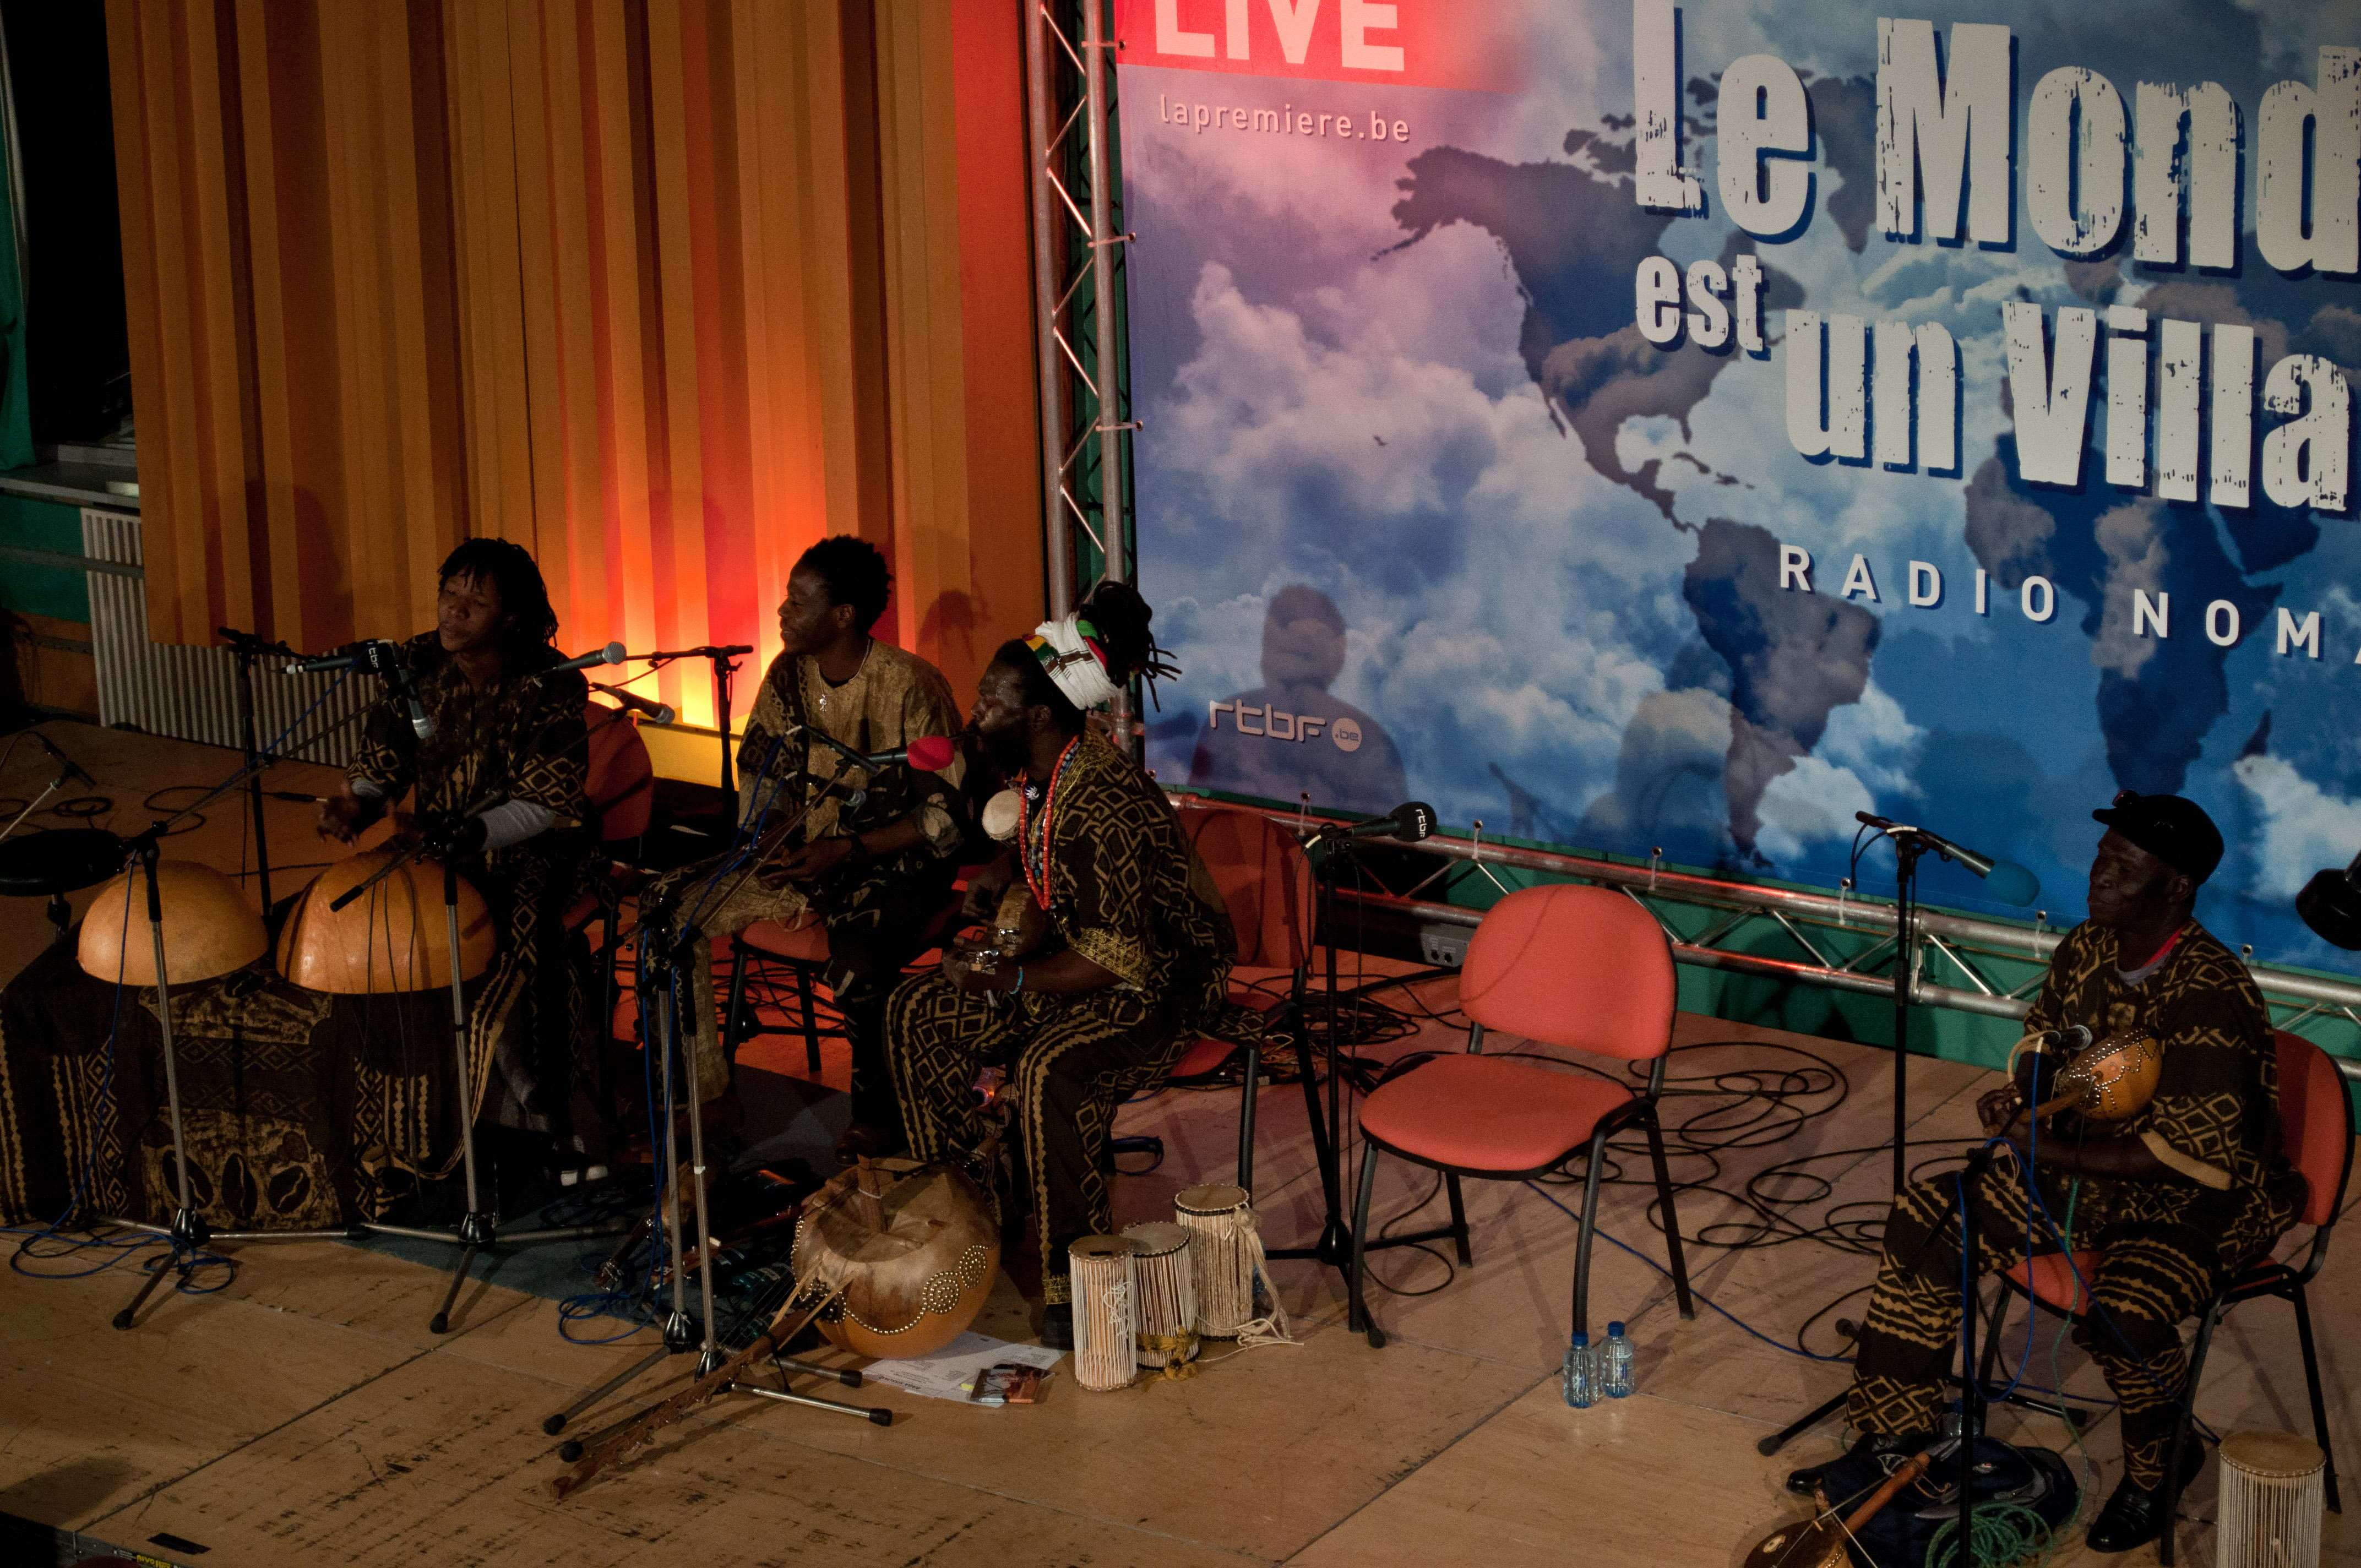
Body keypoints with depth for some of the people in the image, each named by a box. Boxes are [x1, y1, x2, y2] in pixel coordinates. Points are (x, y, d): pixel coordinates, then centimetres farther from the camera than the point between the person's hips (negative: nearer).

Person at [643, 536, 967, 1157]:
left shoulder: (911, 687, -18)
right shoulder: (788, 675, 2)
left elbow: (948, 816, -18)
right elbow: (759, 771, 15)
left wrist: (845, 850, -24)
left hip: (896, 865, -7)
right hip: (806, 853, 7)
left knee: (855, 958, -37)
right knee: (670, 905, -8)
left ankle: (878, 1121, -12)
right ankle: (695, 1089, 2)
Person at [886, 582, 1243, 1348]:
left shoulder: (1103, 804, -31)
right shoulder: (1039, 773, -1)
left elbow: (1122, 959, -30)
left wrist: (1011, 981, -28)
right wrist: (1002, 870, 3)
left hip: (1163, 982, -10)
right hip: (1076, 958, 10)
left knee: (1048, 1070, -36)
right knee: (917, 1013, 4)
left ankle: (1075, 1283, -25)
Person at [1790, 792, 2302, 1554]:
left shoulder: (2212, 998, -27)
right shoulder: (2084, 952, -2)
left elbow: (2193, 1156, -28)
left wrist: (2055, 1150, -26)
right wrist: (2016, 1101, -7)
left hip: (2201, 1203, -8)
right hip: (2088, 1168, 8)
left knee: (2121, 1311, -35)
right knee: (1923, 1219, -3)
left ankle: (2160, 1466, -1)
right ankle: (1896, 1434, 8)